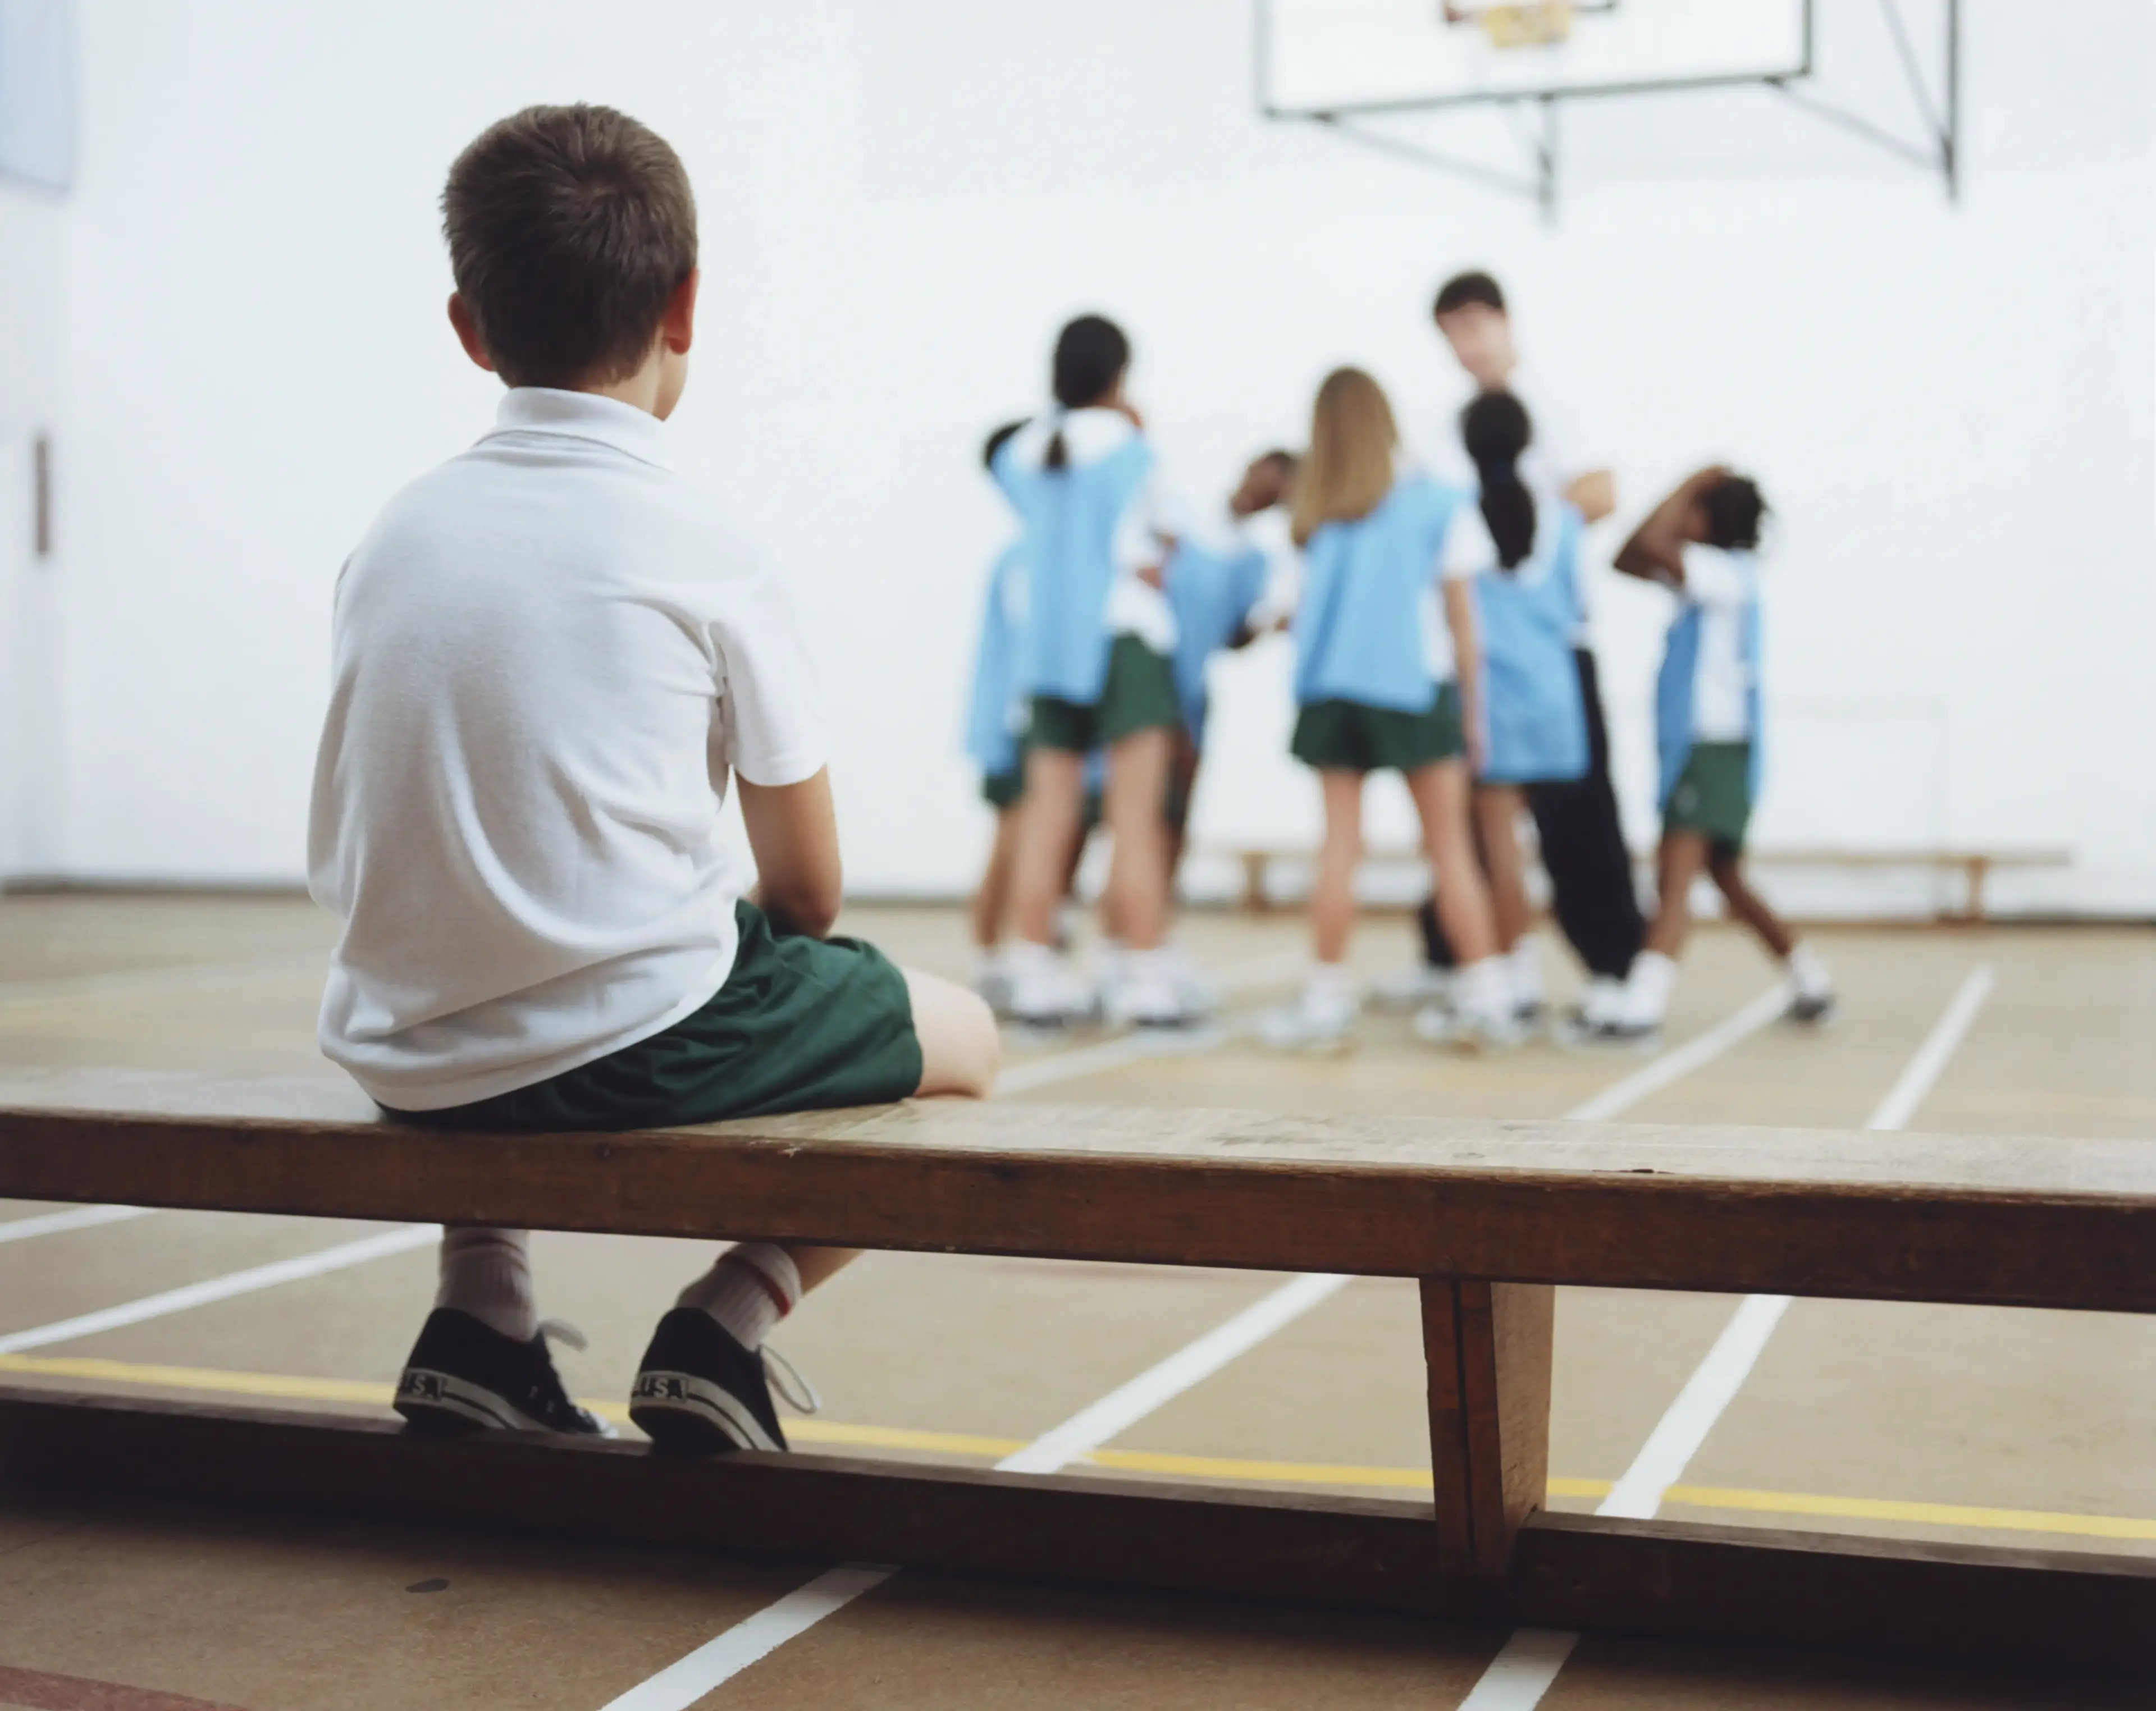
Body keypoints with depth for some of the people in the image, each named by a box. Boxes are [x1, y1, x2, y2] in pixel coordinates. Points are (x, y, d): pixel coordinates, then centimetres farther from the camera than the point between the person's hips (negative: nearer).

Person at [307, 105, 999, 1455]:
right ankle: (730, 1322, 2)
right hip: (641, 1048, -5)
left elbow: (356, 857, 14)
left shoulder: (392, 536, 5)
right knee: (962, 1037, 19)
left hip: (410, 1059, 6)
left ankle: (480, 1316, 21)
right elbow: (808, 893, -2)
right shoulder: (711, 559, -8)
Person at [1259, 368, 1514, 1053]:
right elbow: (1459, 608, 3)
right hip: (1417, 681, -2)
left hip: (1331, 683, 2)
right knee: (1450, 846, 3)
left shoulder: (1317, 511, 5)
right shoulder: (1437, 501, 1)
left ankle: (1326, 1001, 5)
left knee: (1340, 843, 5)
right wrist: (1473, 700, 8)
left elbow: (1307, 603, -1)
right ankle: (1486, 995, 3)